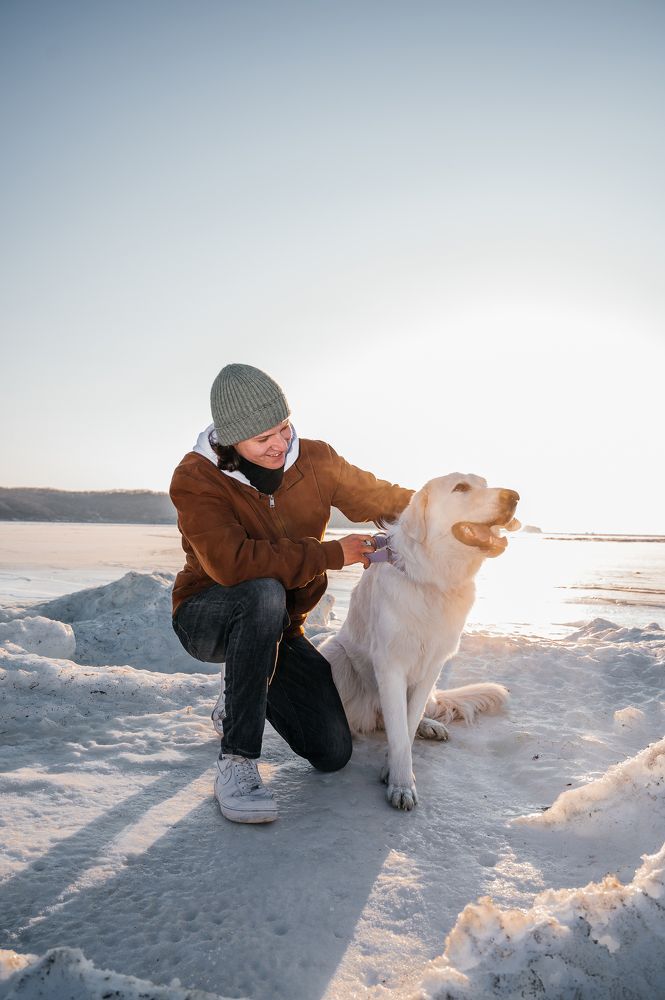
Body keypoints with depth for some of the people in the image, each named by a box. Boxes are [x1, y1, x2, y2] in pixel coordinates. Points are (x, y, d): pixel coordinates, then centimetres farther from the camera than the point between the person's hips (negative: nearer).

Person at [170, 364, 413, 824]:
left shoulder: (314, 460, -9)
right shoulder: (195, 478, -21)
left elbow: (382, 498, 2)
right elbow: (230, 563, -35)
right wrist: (330, 554, -29)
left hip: (276, 629, 5)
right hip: (208, 616, -4)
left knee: (333, 753, -3)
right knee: (265, 594, -40)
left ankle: (250, 696, 27)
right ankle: (236, 760, -27)